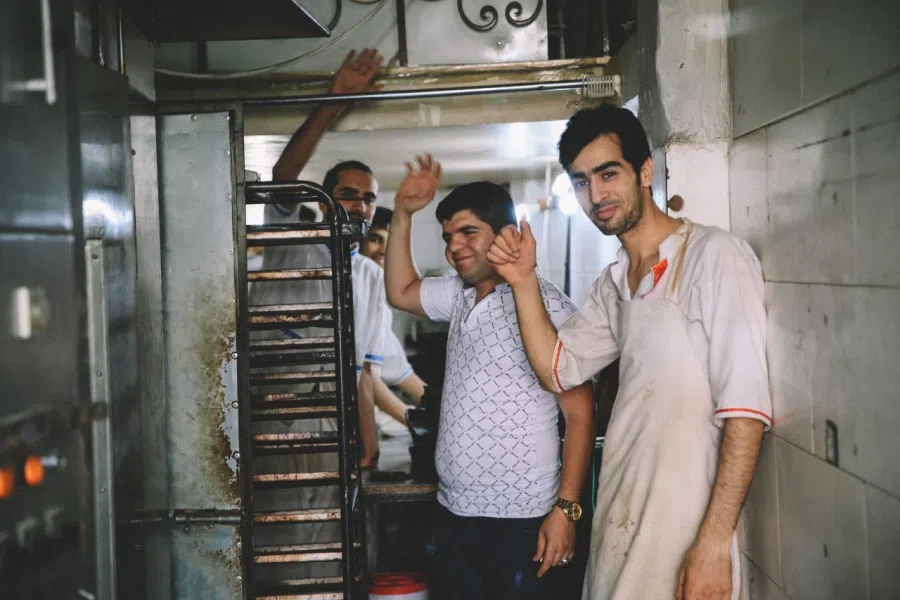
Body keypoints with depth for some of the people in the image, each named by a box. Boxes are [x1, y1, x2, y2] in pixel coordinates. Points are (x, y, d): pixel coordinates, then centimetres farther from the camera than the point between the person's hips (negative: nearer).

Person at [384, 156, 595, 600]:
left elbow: (580, 415, -14)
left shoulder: (545, 304, -14)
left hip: (519, 522, -7)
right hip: (453, 512, 7)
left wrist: (566, 509, -19)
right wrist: (403, 214, 13)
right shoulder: (460, 295, 8)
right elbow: (400, 292, 25)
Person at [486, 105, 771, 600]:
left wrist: (715, 541, -21)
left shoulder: (714, 255, -11)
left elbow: (745, 408, -17)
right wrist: (524, 281, 2)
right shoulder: (614, 284, 13)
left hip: (685, 537, -7)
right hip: (617, 524, 7)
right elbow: (557, 369, 13)